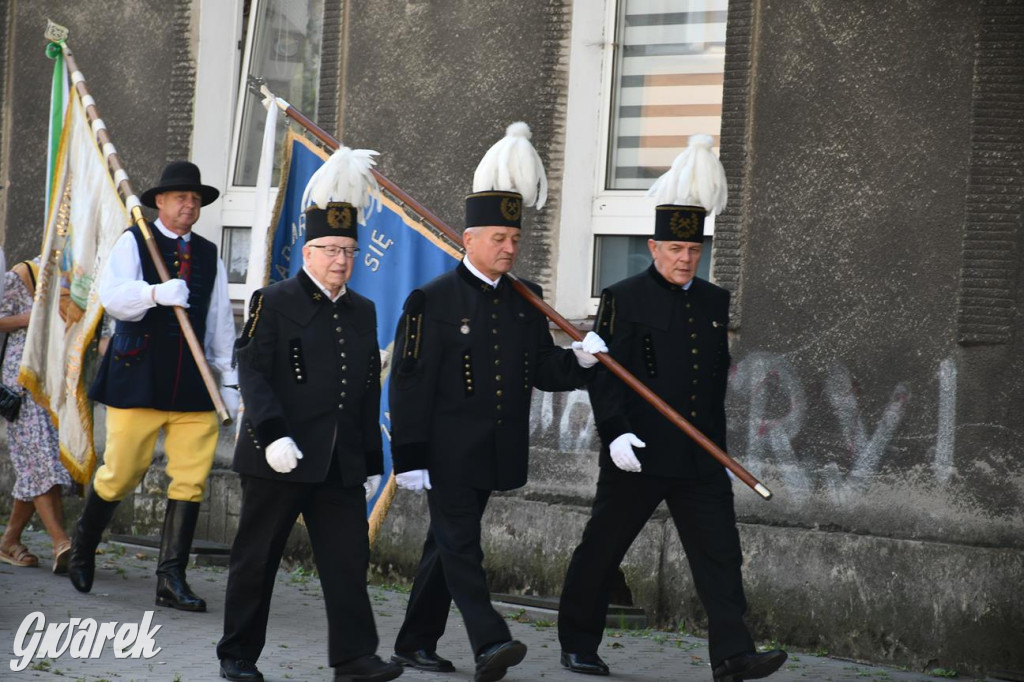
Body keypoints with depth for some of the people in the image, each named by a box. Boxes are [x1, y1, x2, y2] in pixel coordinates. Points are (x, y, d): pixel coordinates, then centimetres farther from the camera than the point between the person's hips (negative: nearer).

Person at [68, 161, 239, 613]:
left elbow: (221, 324, 19)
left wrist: (229, 380, 16)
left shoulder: (209, 255, 16)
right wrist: (156, 292, -32)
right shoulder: (133, 242, 2)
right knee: (120, 474, 1)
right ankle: (82, 547, 28)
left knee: (191, 481, -3)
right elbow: (112, 296, -15)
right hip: (137, 380, -4)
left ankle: (171, 579, 1)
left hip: (194, 385, 4)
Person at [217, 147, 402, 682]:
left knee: (349, 557, -1)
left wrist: (371, 462, 14)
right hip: (280, 459, -4)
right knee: (257, 558, 5)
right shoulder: (273, 303, -3)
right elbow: (253, 373, -11)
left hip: (341, 465, 5)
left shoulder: (362, 312, 14)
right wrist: (272, 435, -23)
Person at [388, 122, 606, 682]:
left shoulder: (525, 302, 10)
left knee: (447, 545, 13)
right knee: (460, 545, -8)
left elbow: (543, 371, 11)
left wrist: (580, 359, -10)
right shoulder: (432, 300, -8)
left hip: (495, 454, 6)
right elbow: (410, 382, -10)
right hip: (448, 453, -6)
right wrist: (410, 458, -13)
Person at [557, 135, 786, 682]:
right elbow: (604, 373, -10)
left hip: (700, 456, 4)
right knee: (601, 551, 7)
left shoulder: (714, 302, 12)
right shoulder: (624, 299, -4)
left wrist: (718, 445, 18)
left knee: (720, 553, -4)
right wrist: (614, 431, -22)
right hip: (637, 454, -4)